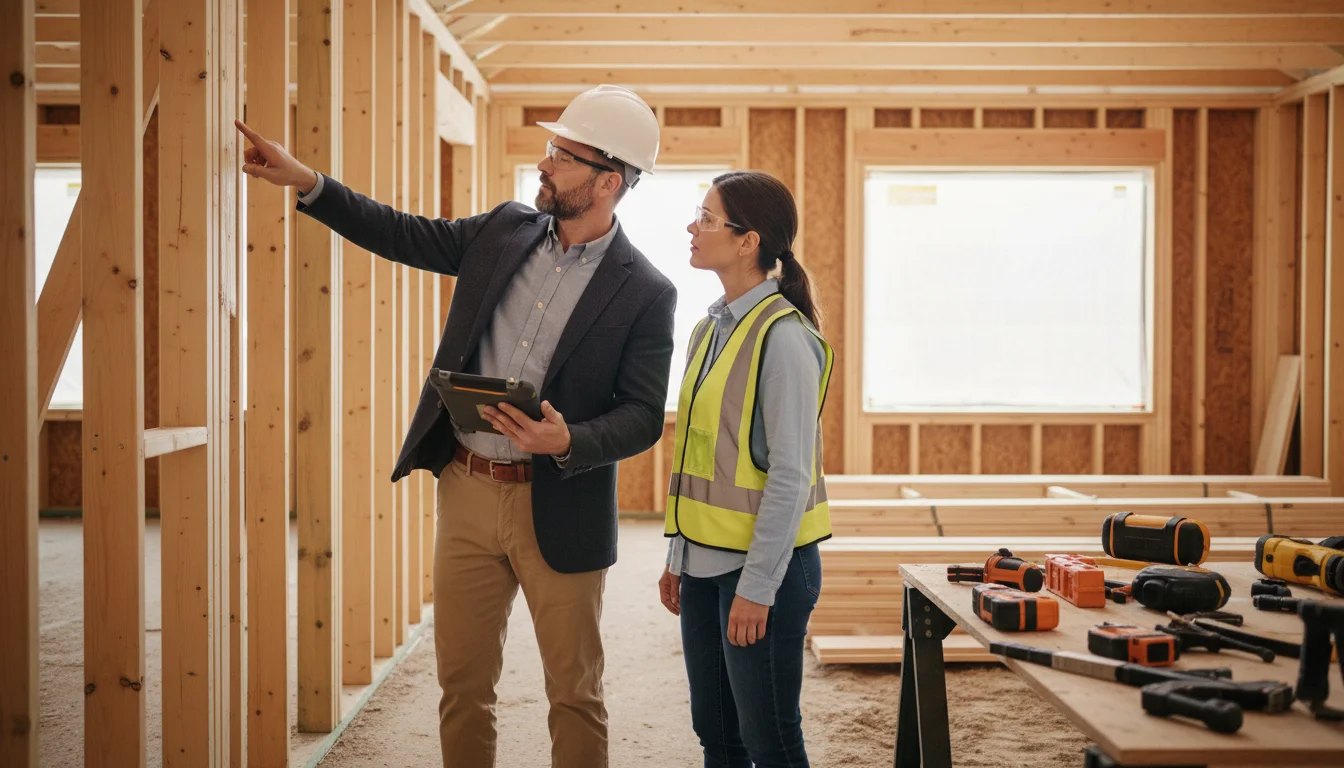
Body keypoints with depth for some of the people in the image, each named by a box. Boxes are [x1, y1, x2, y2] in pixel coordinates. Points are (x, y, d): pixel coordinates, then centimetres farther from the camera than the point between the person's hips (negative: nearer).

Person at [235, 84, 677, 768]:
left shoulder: (646, 293, -9)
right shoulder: (505, 230, 5)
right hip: (467, 489, 4)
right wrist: (306, 181, 4)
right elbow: (404, 235, 13)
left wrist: (568, 441, -27)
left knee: (574, 693, 9)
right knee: (461, 685, 14)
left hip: (557, 509, -4)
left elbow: (643, 417, -10)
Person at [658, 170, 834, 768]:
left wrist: (756, 587, -18)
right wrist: (678, 556, 16)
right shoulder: (710, 329, 10)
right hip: (704, 563, 8)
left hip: (762, 564, -8)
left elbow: (790, 475, -17)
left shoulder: (783, 336, -15)